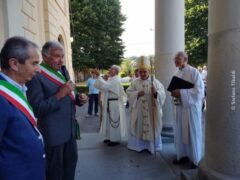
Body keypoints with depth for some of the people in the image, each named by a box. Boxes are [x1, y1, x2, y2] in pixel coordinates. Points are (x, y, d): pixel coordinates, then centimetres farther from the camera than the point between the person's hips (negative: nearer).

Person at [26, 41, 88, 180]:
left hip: (69, 127, 8)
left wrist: (79, 99, -6)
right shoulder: (36, 76, -19)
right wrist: (60, 94, -27)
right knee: (55, 168, 14)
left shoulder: (63, 71, 6)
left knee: (72, 159, 23)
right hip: (52, 132, -7)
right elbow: (37, 109, -23)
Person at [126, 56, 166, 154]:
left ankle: (152, 146, 25)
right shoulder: (134, 82, 2)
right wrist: (137, 94, -20)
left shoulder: (155, 82, -2)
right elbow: (129, 93, -1)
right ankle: (139, 145, 25)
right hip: (138, 111, 1)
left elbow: (162, 94, -6)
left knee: (152, 127, 7)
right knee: (139, 128, 8)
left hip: (151, 110, -1)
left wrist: (156, 92, -28)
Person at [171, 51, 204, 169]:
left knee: (192, 133, 5)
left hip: (191, 107, -7)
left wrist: (181, 93, -23)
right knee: (180, 133, 13)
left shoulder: (194, 72, -11)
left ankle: (196, 160, 22)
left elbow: (199, 90, -19)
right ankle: (183, 155, 30)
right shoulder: (178, 73, 11)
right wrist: (175, 93, -3)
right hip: (180, 107, 7)